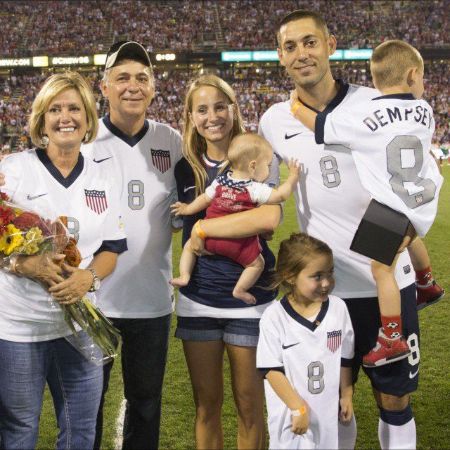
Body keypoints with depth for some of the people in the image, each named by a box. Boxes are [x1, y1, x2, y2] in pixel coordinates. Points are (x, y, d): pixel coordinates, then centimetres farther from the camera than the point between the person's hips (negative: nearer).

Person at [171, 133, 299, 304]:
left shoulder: (219, 182, 2)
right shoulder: (255, 189, -12)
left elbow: (204, 199, 10)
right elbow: (281, 194, -14)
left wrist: (187, 209, 27)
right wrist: (293, 176, 0)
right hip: (239, 244, -4)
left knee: (189, 246, 25)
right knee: (257, 263, 15)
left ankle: (184, 276, 12)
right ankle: (240, 290, 9)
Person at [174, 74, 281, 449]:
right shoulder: (186, 168, 4)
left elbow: (269, 218, -25)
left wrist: (202, 226, -19)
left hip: (250, 298, -3)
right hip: (198, 299, 3)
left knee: (249, 404, 8)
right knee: (206, 404, 12)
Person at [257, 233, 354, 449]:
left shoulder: (338, 308, -5)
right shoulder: (274, 316, -16)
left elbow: (344, 359, 6)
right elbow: (271, 369, -15)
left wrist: (346, 396, 9)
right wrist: (298, 407, -15)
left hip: (328, 410, 3)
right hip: (291, 413, -3)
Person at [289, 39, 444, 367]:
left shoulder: (363, 115, -18)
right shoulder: (424, 110, 1)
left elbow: (321, 126, -9)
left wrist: (296, 106, 8)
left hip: (393, 206, -7)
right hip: (424, 200, 7)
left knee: (382, 266, -1)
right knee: (408, 235, 35)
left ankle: (393, 339, 2)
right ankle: (427, 284, 55)